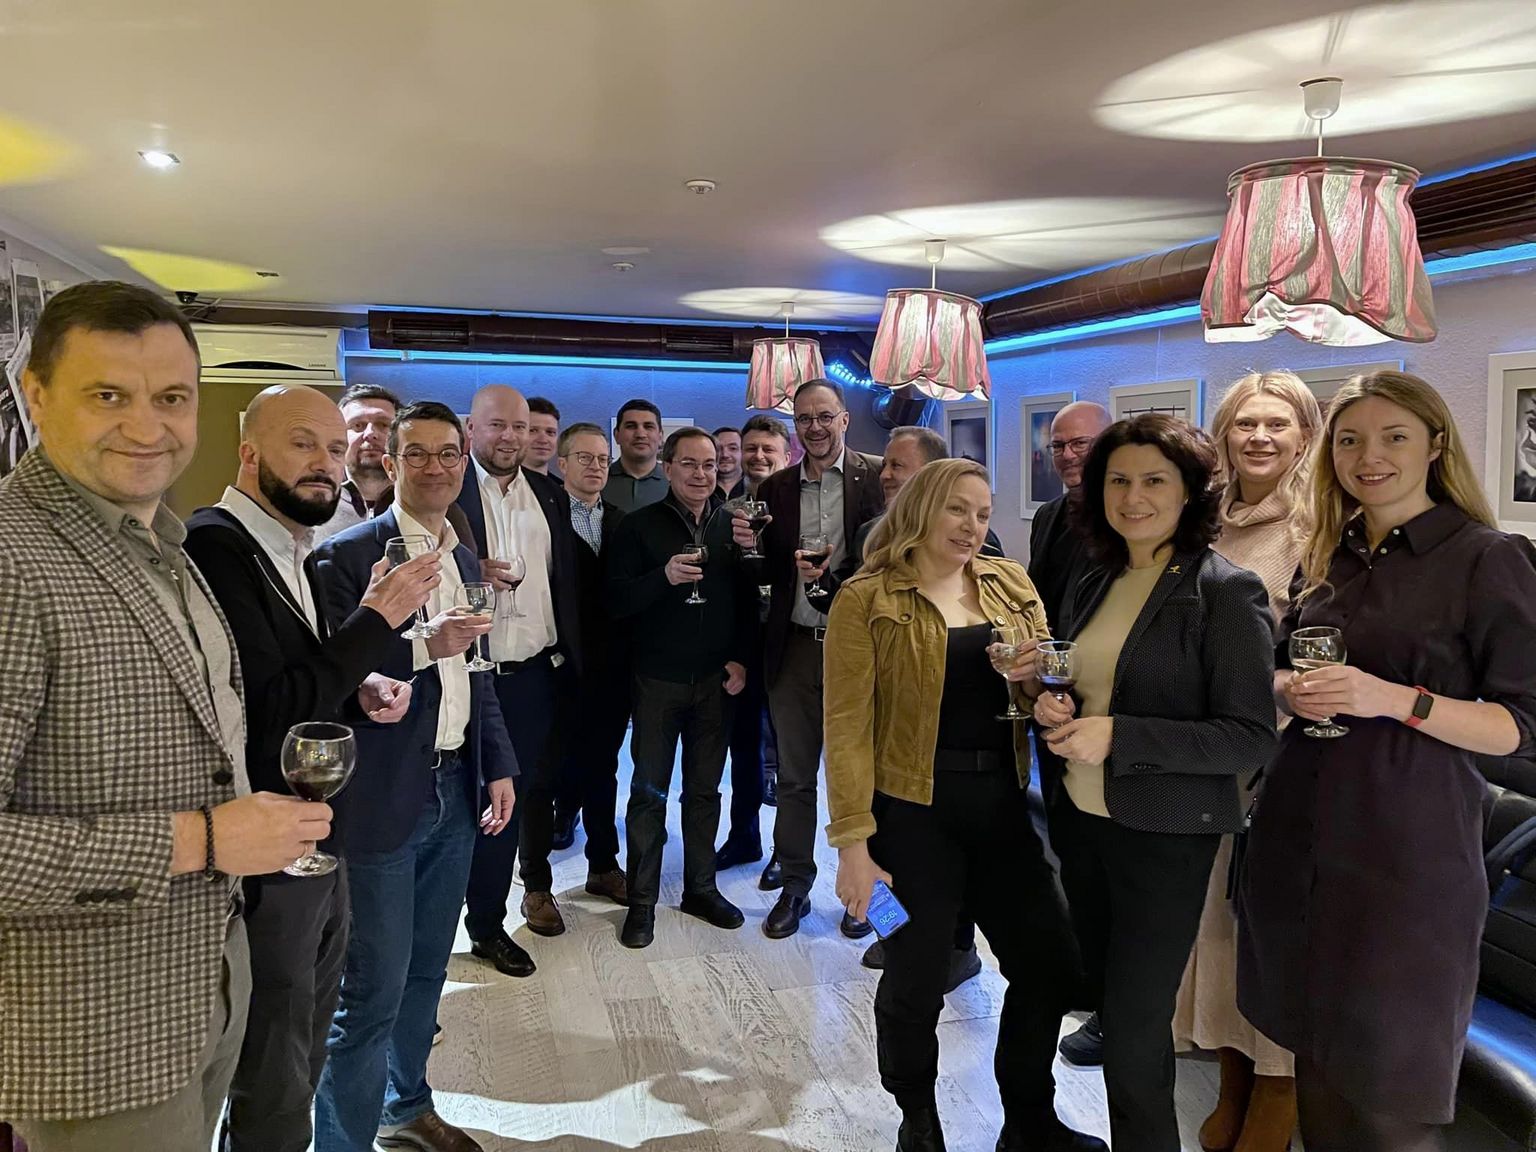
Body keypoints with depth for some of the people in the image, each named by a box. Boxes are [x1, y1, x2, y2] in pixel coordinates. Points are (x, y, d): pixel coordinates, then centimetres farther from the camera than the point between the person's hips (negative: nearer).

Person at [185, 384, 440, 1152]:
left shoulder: (291, 553, 9)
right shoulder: (213, 547, -20)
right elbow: (267, 713, -25)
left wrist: (362, 689, -1)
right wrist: (378, 619, -21)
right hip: (265, 862, -9)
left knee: (301, 1056, 24)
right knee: (273, 1089, 9)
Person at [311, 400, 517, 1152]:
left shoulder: (464, 561, 12)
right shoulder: (347, 554, -11)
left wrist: (499, 766, 11)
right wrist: (423, 647, -27)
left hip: (456, 790, 7)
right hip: (381, 799, -7)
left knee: (424, 971, 19)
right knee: (373, 989, 0)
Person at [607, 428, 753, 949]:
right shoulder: (639, 526, -3)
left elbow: (748, 601, 10)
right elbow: (618, 601, -9)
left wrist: (740, 659, 0)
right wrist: (664, 576, -25)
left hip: (716, 680, 3)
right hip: (658, 679, -3)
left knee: (705, 788, 12)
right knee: (649, 791, 4)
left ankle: (701, 887, 25)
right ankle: (642, 901, 14)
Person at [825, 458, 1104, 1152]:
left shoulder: (1012, 585, 6)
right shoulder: (866, 598, -9)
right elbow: (848, 726, -12)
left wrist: (1036, 672, -10)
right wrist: (853, 842, -16)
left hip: (1002, 805, 5)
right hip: (914, 813, -4)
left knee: (1049, 965, 9)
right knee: (915, 984, 7)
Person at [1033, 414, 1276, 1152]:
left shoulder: (1225, 590, -14)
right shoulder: (1097, 584, 6)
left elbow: (1252, 737, -18)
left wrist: (1117, 736, -25)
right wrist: (1053, 709, -5)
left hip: (1164, 835, -6)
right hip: (1079, 819, 7)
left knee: (1135, 1026, 4)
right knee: (1103, 999, 20)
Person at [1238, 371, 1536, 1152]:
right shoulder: (1325, 556, 10)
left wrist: (1395, 700, -24)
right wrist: (1289, 691, -5)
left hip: (1406, 848, -5)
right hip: (1300, 837, 5)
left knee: (1387, 1078, 6)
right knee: (1314, 1049, 15)